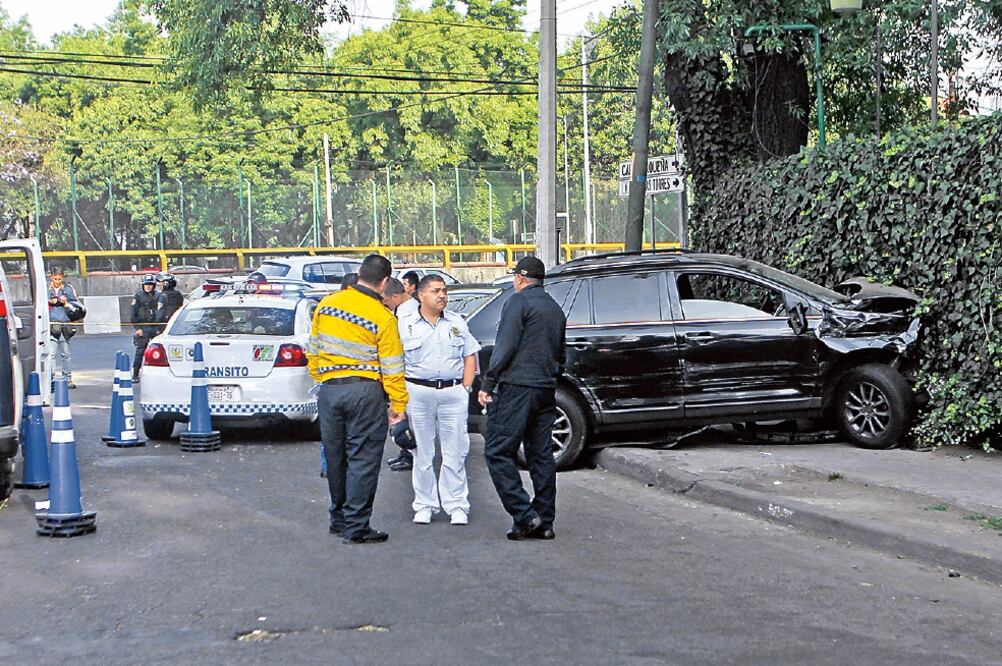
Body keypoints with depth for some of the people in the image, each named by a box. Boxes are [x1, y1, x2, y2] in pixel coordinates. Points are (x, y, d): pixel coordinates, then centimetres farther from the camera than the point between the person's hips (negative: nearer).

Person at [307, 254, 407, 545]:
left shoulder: (327, 304, 2)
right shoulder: (383, 318, -12)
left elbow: (313, 349, 11)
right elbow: (392, 367, -8)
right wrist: (398, 403, 0)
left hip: (329, 390, 5)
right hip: (365, 391, -5)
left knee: (335, 458, 16)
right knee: (362, 460, 1)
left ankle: (338, 519, 28)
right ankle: (356, 527, 2)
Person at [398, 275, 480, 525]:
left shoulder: (457, 323, 12)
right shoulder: (405, 325, 4)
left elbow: (470, 356, 15)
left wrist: (466, 387, 4)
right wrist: (401, 395, -4)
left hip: (453, 393, 1)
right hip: (418, 393, -1)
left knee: (455, 453, 1)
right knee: (423, 453, 4)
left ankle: (457, 506, 7)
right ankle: (425, 505, 13)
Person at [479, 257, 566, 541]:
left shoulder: (519, 301, -5)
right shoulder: (556, 309, 19)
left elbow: (505, 347, -14)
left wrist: (488, 383, -12)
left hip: (517, 388, -8)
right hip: (547, 390, 8)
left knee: (498, 451, -5)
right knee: (541, 455, 9)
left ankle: (524, 515, -13)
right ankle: (544, 522, 9)